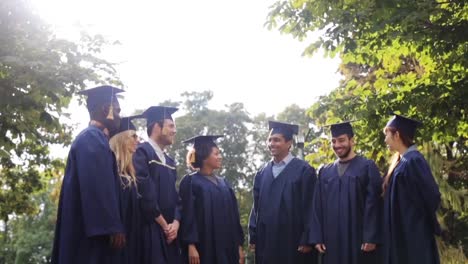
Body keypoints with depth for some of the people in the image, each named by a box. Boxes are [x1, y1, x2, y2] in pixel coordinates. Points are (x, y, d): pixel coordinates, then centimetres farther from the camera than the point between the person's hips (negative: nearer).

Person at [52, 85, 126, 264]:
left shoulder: (91, 139, 20)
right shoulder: (93, 138, -11)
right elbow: (98, 187, -20)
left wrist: (112, 227, 23)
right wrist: (114, 228, -21)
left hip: (89, 231, 10)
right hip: (91, 232, -10)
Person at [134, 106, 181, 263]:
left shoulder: (170, 162, 20)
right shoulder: (142, 153, -7)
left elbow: (176, 197, 15)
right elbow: (144, 194, -16)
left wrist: (175, 223, -4)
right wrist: (164, 225, -10)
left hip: (169, 233, 8)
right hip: (150, 232, -8)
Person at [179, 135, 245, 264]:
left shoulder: (224, 183, 16)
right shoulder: (191, 182, -2)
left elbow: (233, 216, 15)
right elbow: (187, 216, -9)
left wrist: (239, 245, 9)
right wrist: (191, 245, -18)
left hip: (226, 248, 6)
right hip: (203, 248, -6)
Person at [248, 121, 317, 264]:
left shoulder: (304, 170, -4)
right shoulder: (262, 174, 12)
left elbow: (310, 207, -8)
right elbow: (256, 207, 13)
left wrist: (307, 240, -13)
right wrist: (253, 237, 6)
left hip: (293, 241, -5)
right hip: (266, 242, 5)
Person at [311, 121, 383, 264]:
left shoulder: (367, 167, -1)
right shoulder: (324, 172, 13)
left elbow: (374, 204, -8)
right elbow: (317, 207, 11)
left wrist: (371, 238, -15)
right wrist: (317, 238, 2)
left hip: (359, 239, -4)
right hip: (332, 241, 4)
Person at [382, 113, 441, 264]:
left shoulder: (413, 161, -16)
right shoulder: (402, 160, 13)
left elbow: (431, 196, -17)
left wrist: (429, 225, -6)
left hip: (412, 234, -9)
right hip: (402, 233, 9)